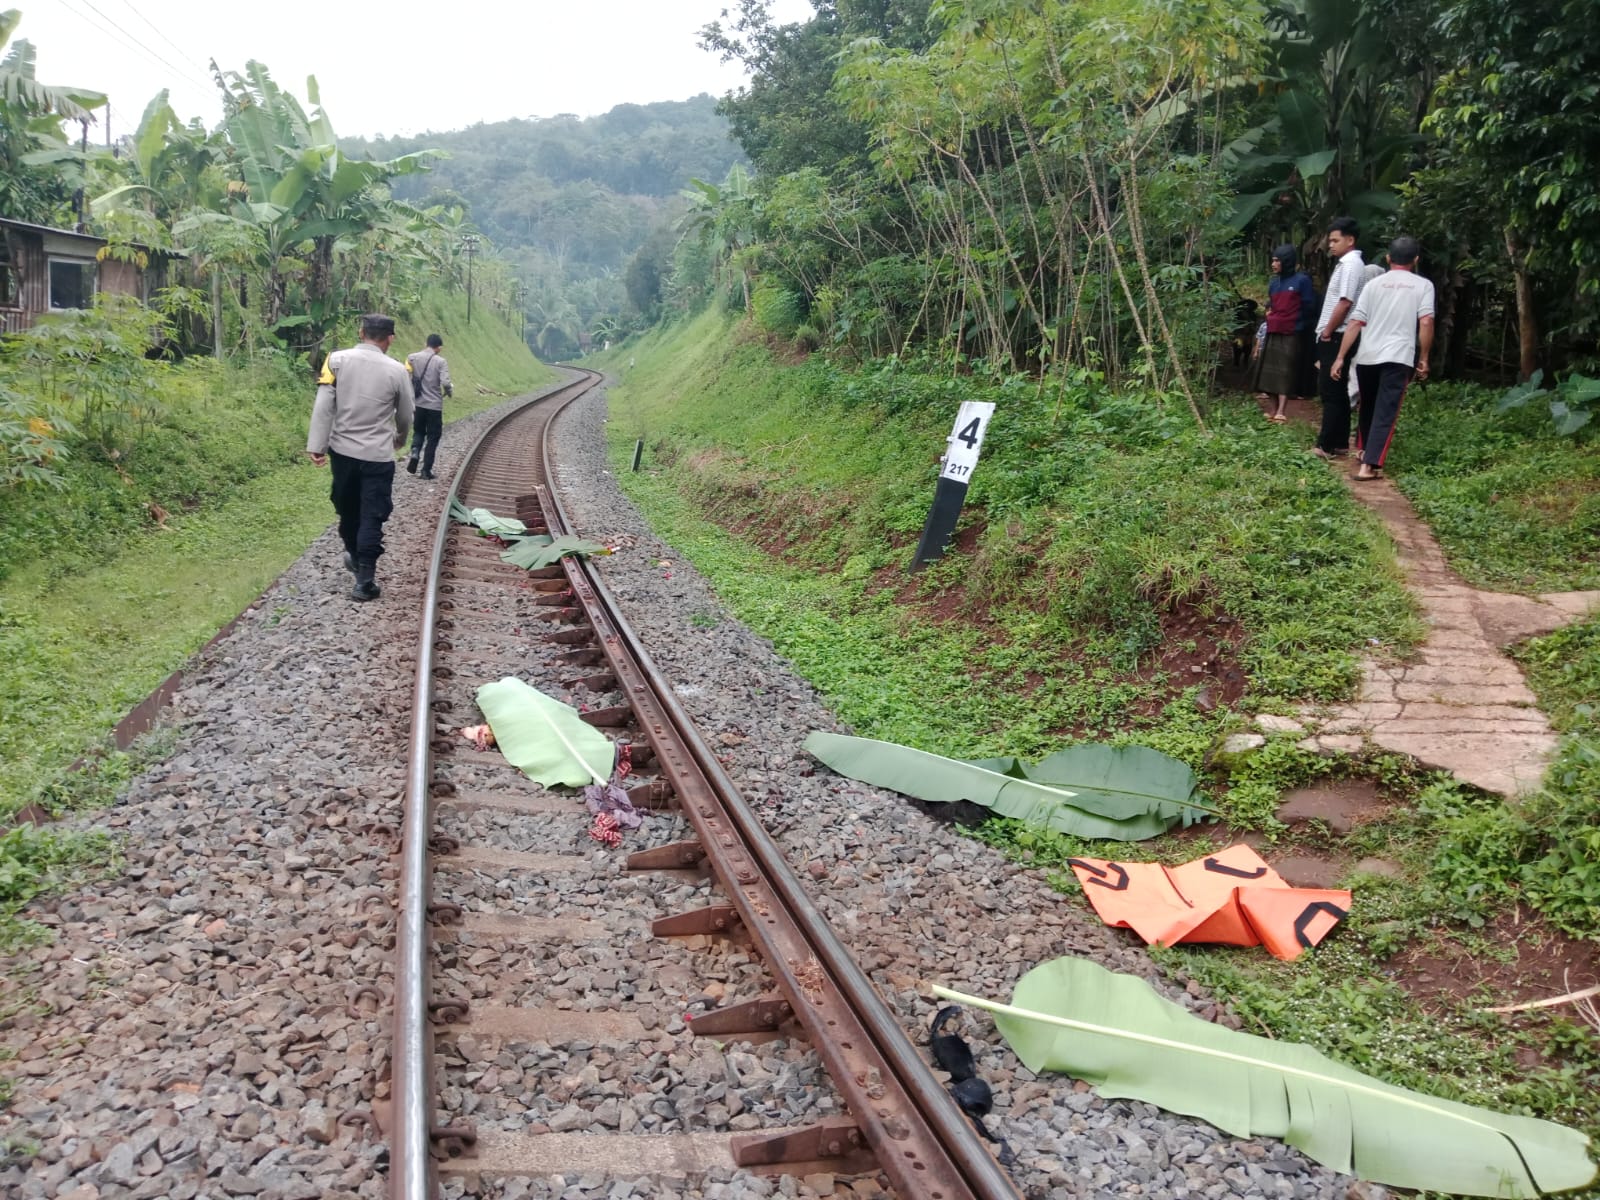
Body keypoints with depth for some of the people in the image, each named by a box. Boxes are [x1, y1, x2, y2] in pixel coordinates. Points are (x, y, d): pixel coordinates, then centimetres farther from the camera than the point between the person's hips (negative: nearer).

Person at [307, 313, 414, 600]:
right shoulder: (397, 371, -7)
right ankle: (364, 581, -2)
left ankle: (354, 557, 42)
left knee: (347, 509, 22)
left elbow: (324, 406, -10)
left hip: (342, 451, 3)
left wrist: (316, 445, -7)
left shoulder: (337, 360, -5)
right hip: (378, 455, -3)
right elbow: (405, 416, 5)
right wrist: (399, 440, 25)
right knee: (372, 517, 1)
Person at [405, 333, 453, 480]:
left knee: (419, 432, 23)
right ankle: (426, 470, 9)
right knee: (432, 438, 9)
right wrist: (449, 392, 1)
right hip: (434, 406, -3)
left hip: (417, 404, 3)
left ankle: (415, 452, -6)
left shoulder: (412, 358, 0)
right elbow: (445, 383, -20)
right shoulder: (440, 361, -10)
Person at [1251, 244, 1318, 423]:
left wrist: (1294, 322, -3)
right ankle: (1277, 409, 13)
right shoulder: (1274, 283, 15)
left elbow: (1309, 307, -5)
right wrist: (1269, 313, 11)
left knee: (1286, 371, -10)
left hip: (1291, 334, -7)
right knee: (1272, 370, 6)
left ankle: (1281, 411, -17)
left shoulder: (1302, 280, -5)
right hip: (1273, 333, 7)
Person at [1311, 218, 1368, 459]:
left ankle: (1328, 446, -5)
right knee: (1337, 392, 11)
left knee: (1331, 393, -7)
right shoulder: (1346, 263, 17)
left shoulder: (1351, 264, -14)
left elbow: (1345, 303, -21)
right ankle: (1339, 443, 16)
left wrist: (1327, 332, -15)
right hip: (1335, 337, 10)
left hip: (1336, 337, -10)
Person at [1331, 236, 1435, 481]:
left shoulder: (1373, 284, 11)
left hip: (1366, 357, 4)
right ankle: (1369, 465, -15)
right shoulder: (1423, 285, 4)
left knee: (1367, 407, 23)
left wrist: (1340, 357, 6)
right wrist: (1423, 358, 0)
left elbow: (1355, 324, 5)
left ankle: (1364, 450, 40)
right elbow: (1426, 323, -7)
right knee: (1385, 413, -5)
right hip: (1398, 358, -3)